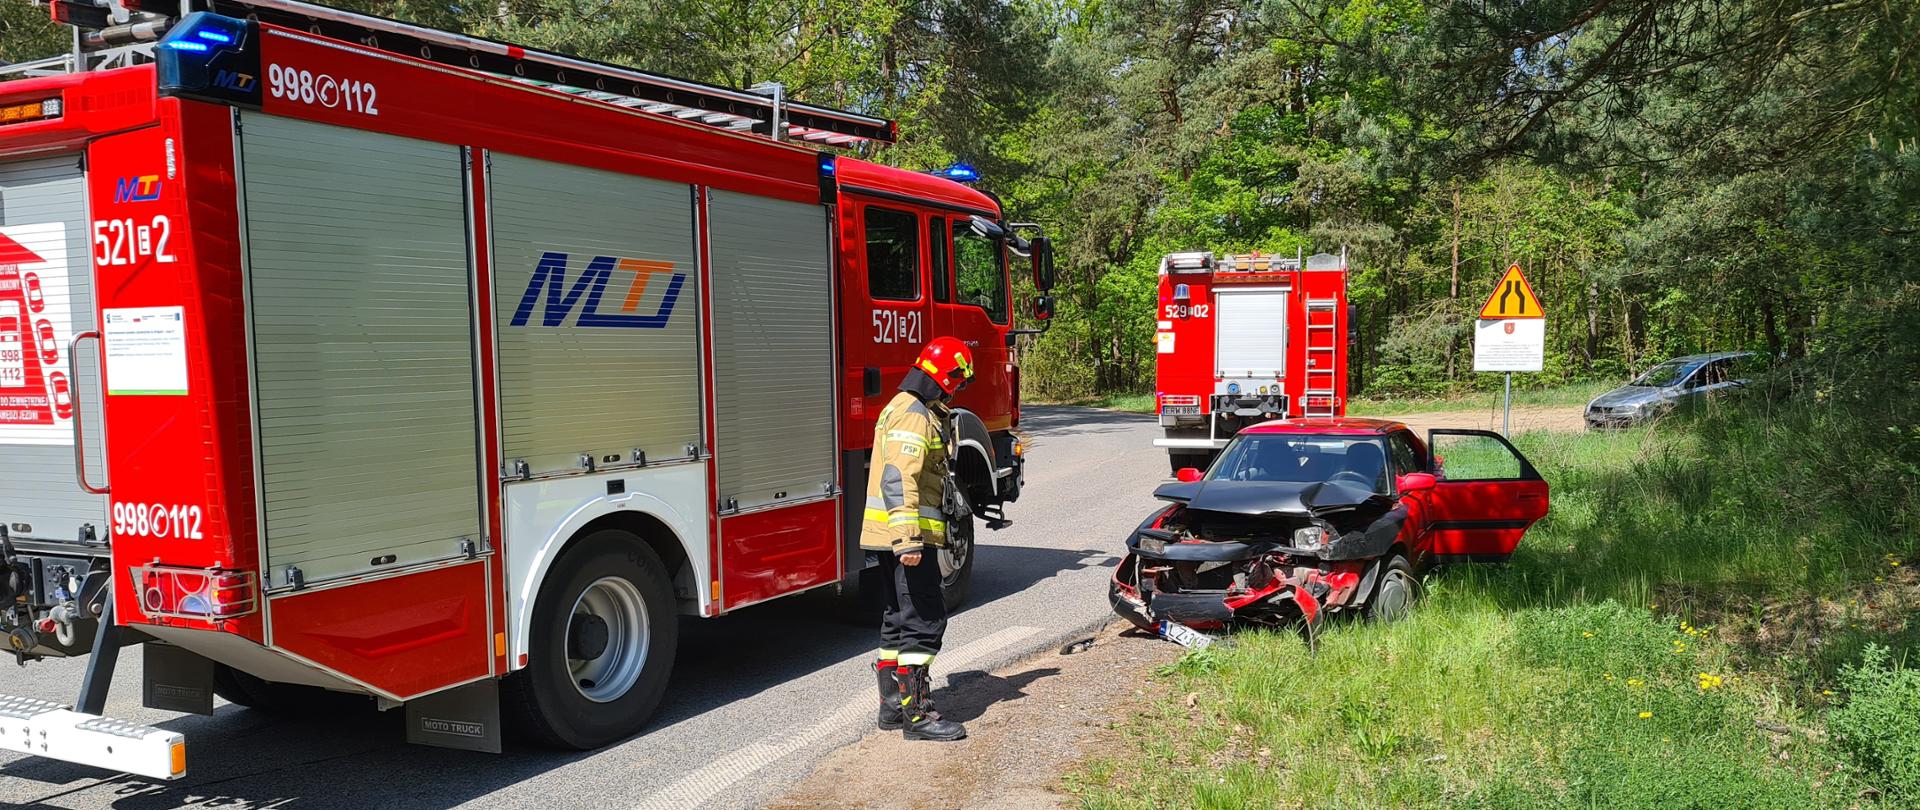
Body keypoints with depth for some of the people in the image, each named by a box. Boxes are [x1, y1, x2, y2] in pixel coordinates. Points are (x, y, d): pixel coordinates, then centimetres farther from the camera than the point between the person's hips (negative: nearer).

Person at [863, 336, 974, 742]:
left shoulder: (916, 410, 19)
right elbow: (898, 480, -26)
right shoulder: (913, 414, -16)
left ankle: (893, 705, 22)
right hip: (908, 536, -11)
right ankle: (917, 714, -4)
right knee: (924, 618, -8)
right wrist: (908, 540, -31)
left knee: (901, 618, 15)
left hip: (898, 538, 11)